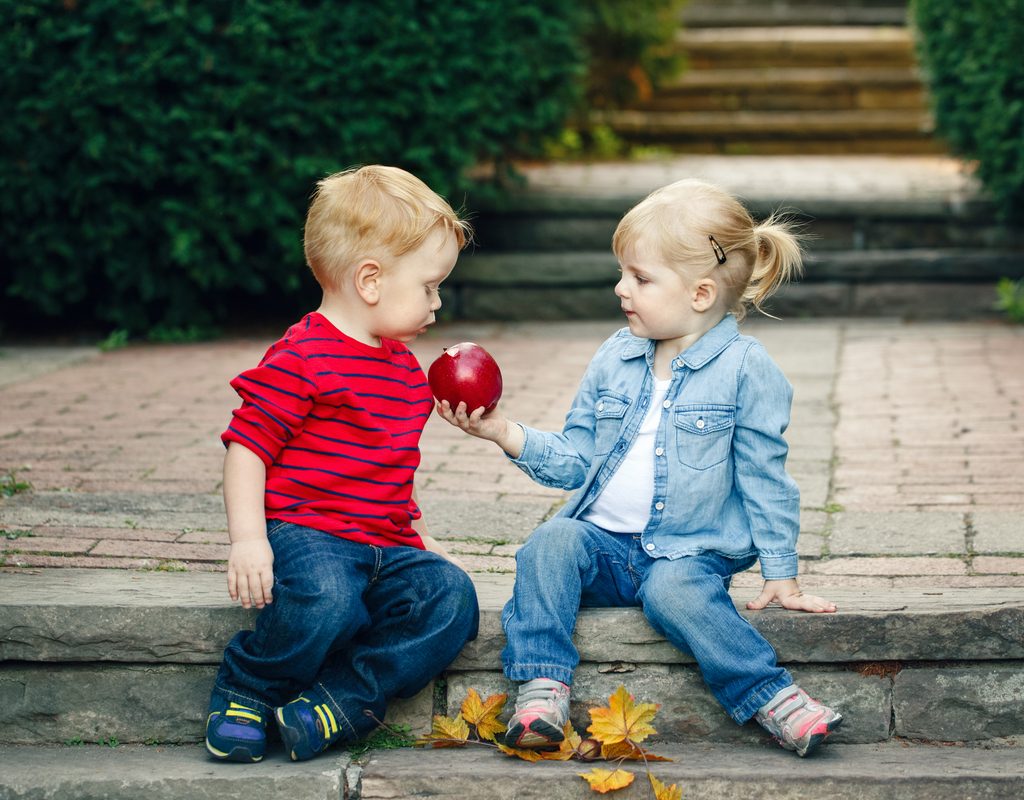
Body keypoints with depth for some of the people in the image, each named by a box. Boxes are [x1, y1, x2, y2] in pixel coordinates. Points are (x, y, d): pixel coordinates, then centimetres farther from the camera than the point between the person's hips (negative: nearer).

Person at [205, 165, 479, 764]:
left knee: (451, 596, -20)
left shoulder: (407, 368, 21)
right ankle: (246, 691, -8)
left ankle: (340, 703, -23)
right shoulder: (303, 359, -7)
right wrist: (248, 539, -21)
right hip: (304, 531, -7)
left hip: (386, 545, 8)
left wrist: (420, 537, 29)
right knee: (327, 599, -38)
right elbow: (248, 445, -10)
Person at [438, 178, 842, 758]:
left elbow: (763, 477, -1)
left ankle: (773, 697, -30)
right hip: (603, 541, 5)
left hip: (687, 552, -4)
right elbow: (575, 460, 13)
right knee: (552, 541, -26)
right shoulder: (615, 359, 10)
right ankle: (543, 688, -28)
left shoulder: (746, 368, -4)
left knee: (674, 589, -36)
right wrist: (507, 433, -1)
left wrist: (781, 574, -2)